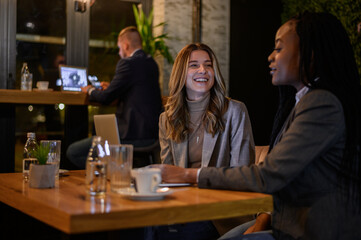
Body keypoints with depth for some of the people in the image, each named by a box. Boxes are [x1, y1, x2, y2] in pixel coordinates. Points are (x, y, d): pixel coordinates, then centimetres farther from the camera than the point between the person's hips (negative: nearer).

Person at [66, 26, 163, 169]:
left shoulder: (128, 63, -14)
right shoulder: (151, 63, 13)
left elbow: (106, 98, -12)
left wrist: (90, 90, 9)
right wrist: (111, 87, 26)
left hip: (134, 134, -10)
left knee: (73, 152, -7)